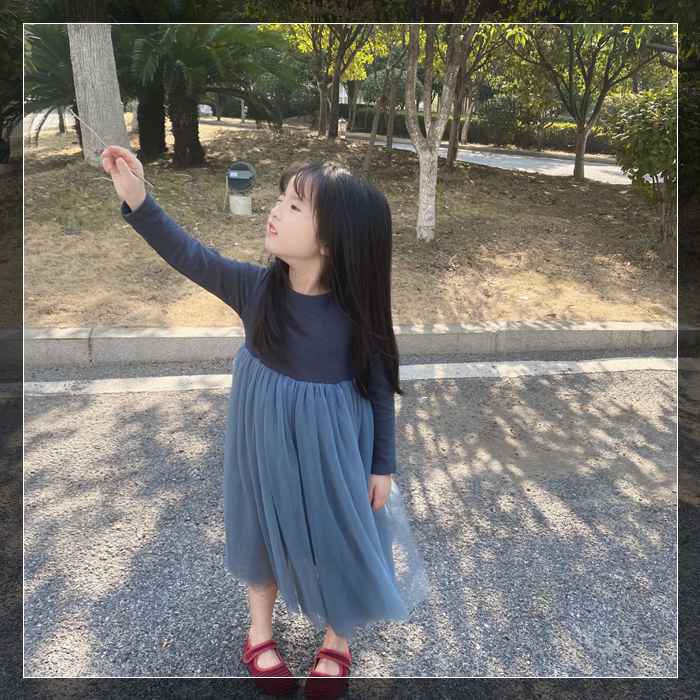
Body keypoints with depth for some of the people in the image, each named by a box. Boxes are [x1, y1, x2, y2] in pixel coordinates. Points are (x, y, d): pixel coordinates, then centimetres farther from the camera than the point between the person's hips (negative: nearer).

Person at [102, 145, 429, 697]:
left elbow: (380, 389, -11)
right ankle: (260, 630, 52)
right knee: (264, 526, 23)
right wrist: (136, 197, -18)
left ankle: (337, 640, 48)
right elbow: (189, 255, -7)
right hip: (263, 440, 3)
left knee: (337, 536, 16)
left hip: (331, 448, -2)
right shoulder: (255, 286, -16)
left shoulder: (357, 311, -22)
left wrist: (383, 465, -4)